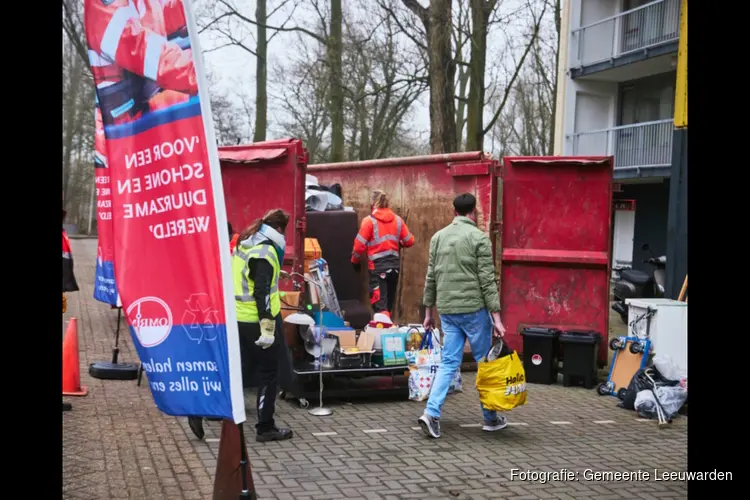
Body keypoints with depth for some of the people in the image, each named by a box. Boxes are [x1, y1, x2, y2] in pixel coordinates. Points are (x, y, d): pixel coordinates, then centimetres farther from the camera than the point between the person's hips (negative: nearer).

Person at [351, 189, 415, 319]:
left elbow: (360, 244, -9)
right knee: (389, 302, 17)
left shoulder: (369, 220, -8)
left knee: (380, 304, -7)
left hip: (377, 266, -5)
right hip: (394, 264, 5)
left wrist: (355, 261, 8)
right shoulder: (397, 220, 5)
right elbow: (409, 241, 8)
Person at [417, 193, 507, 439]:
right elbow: (487, 280, -11)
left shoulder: (438, 237, 8)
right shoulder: (479, 238, -7)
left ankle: (431, 413, -6)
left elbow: (431, 278, 11)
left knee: (448, 362, 8)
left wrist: (428, 311, 18)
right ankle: (490, 418, 18)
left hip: (447, 311, 5)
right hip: (473, 309, -5)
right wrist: (496, 316, -9)